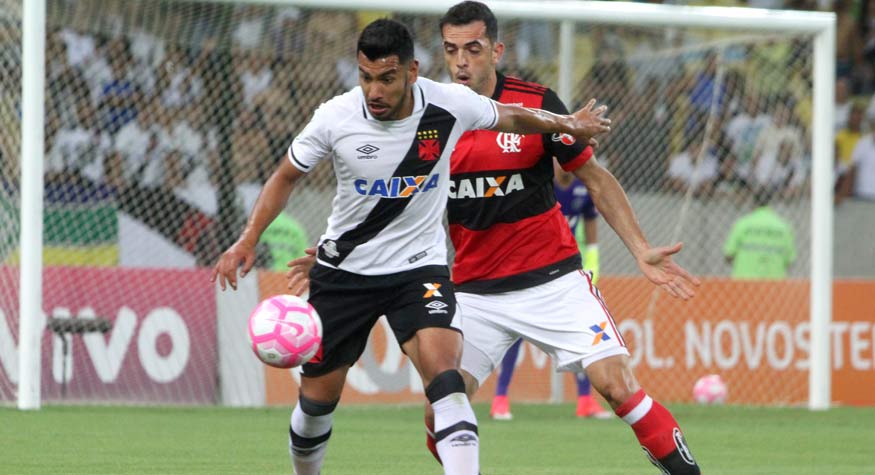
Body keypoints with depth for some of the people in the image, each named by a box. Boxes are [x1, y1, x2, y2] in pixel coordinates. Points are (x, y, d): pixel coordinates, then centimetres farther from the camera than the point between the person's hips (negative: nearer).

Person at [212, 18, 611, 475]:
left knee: (443, 371, -25)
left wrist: (568, 124, 23)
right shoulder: (336, 117, -17)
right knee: (318, 395, 8)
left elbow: (512, 116, 8)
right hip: (344, 269, 1)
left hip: (419, 266, -1)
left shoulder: (451, 104, -15)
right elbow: (285, 177, 1)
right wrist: (248, 240, -10)